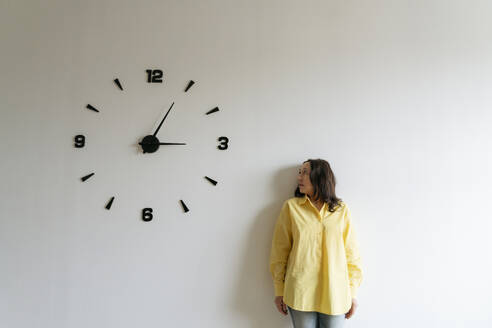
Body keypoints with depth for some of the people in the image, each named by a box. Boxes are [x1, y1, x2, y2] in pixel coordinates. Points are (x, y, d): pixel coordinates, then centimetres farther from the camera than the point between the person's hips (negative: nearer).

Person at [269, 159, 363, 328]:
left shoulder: (341, 209, 5)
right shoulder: (291, 206, 2)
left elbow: (351, 253, 6)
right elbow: (279, 251, 2)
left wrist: (353, 292, 3)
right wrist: (279, 290, 1)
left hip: (335, 294, 1)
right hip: (300, 293, -1)